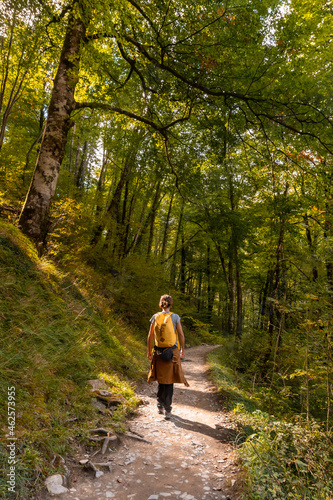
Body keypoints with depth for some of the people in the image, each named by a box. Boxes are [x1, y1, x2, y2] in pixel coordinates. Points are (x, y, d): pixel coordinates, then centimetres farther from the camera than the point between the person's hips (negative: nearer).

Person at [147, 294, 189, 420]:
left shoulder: (155, 317, -2)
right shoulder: (175, 317, -7)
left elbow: (150, 336, 1)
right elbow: (181, 335, -3)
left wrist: (149, 351, 9)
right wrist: (182, 350, 10)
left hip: (159, 352, 2)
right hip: (172, 351, -2)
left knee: (161, 379, 18)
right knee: (169, 381, 6)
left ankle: (160, 405, 28)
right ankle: (167, 410, 7)